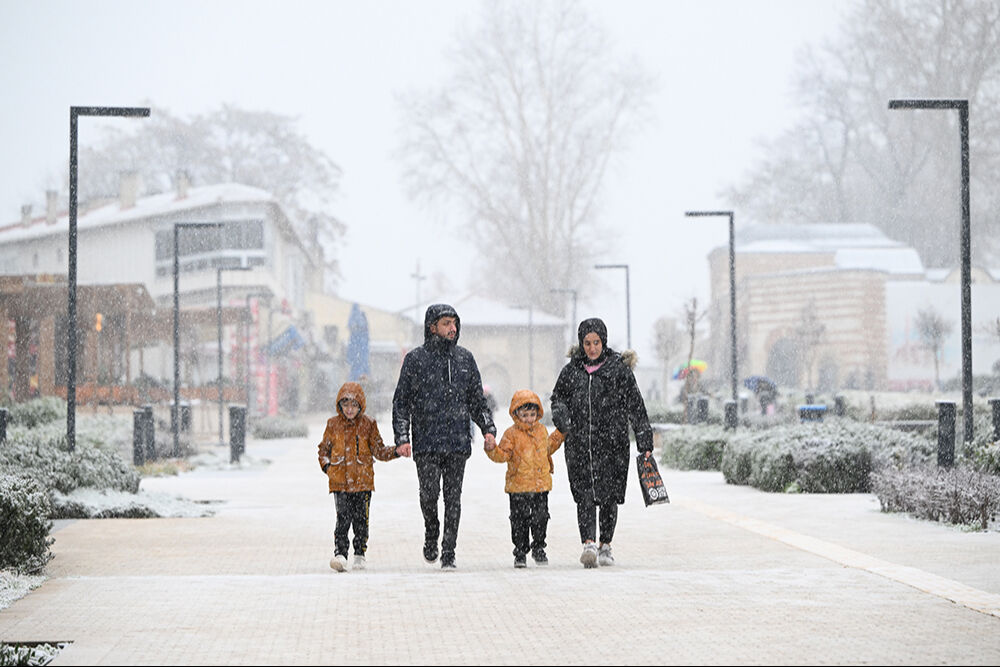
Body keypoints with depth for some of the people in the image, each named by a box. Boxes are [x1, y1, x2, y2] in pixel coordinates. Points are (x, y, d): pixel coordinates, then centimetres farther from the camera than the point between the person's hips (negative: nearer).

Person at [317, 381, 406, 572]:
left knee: (361, 519, 5)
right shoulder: (333, 424, 5)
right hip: (340, 481, -1)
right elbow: (324, 448, 16)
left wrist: (396, 451, -8)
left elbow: (379, 451, 7)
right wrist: (327, 465, -1)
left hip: (363, 480, 1)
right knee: (343, 517, -12)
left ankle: (360, 553, 18)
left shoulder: (368, 424, 4)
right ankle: (340, 553, -14)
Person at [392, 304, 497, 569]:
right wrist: (402, 438, -7)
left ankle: (449, 552, 5)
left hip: (458, 440, 2)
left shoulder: (465, 358, 11)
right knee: (429, 492, -8)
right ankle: (431, 532, 20)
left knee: (453, 497, 0)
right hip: (426, 441, -2)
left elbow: (477, 399, 17)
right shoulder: (415, 359, 2)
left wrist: (488, 429, 5)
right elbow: (401, 402, 2)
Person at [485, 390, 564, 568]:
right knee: (519, 520, 0)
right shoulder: (512, 434, -5)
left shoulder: (542, 431, 10)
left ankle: (538, 548, 22)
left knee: (541, 518, 5)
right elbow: (503, 455, -9)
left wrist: (559, 435, 24)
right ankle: (520, 552, 10)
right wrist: (492, 449, -26)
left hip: (541, 485, 4)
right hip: (519, 486, -3)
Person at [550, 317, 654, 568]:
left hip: (612, 444, -1)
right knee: (584, 495, -11)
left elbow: (635, 406, 3)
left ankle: (605, 546, 15)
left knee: (609, 496, 2)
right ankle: (589, 544, -18)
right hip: (579, 444, 1)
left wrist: (645, 442, -1)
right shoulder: (571, 370, 8)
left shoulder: (619, 369, 2)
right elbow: (558, 397, 20)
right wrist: (561, 416, -3)